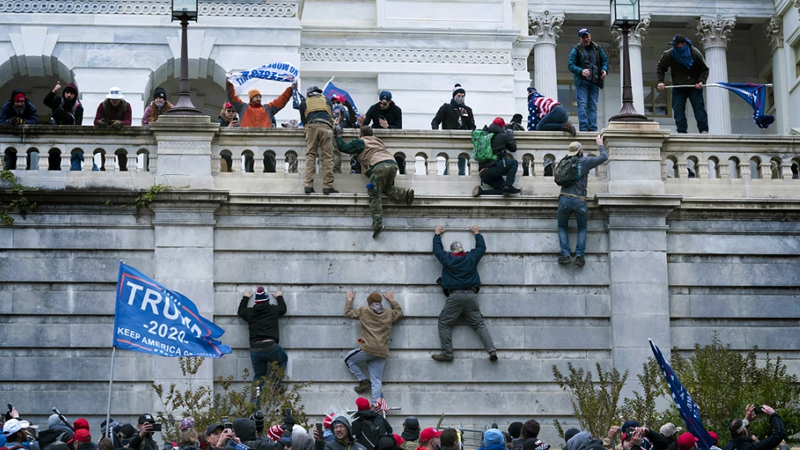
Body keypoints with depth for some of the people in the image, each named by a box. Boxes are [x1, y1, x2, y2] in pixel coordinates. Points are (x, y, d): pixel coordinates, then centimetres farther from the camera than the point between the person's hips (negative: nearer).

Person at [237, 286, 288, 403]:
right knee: (283, 359, 28)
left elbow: (240, 311, 34)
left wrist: (245, 298, 48)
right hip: (271, 347, -2)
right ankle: (275, 381, 7)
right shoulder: (273, 310, 7)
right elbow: (283, 309, 30)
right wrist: (279, 297, 47)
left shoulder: (250, 312, 10)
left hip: (255, 350, 2)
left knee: (258, 376, 18)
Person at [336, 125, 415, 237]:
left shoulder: (360, 142, 16)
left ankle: (378, 224, -19)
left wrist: (339, 135, 33)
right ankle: (405, 194, -1)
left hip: (379, 166, -6)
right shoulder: (377, 141, 34)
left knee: (375, 195, -5)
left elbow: (343, 147, 18)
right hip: (392, 164, 6)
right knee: (387, 188, 27)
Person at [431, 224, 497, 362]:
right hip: (471, 295, 3)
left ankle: (447, 353, -7)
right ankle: (492, 350, -11)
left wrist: (437, 234, 39)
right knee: (479, 324, 3)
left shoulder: (447, 259, 6)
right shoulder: (471, 257, 10)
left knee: (444, 323, 4)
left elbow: (437, 248, 23)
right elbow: (481, 247, 28)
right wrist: (477, 233, 44)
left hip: (454, 296, -3)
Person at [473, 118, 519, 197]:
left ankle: (481, 191, -7)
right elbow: (513, 148, 12)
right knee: (514, 162, 11)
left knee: (504, 191, 12)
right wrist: (510, 135, 27)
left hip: (483, 174, 7)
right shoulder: (503, 136, -1)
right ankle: (508, 186, -6)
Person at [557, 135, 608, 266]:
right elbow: (604, 157, 9)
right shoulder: (585, 161, 1)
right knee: (582, 228, 17)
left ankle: (565, 254, -1)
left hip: (564, 199, 1)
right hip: (579, 200, -1)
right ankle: (579, 255, 0)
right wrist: (600, 145, 26)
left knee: (562, 227, 17)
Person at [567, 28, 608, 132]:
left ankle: (592, 128, 4)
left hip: (594, 82, 4)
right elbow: (570, 65, -6)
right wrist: (581, 71, -23)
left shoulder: (597, 49, 11)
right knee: (582, 105, -10)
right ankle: (584, 128, -12)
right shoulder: (576, 49, -1)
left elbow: (605, 60, 16)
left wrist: (605, 70, -6)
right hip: (581, 82, -4)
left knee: (593, 106, 4)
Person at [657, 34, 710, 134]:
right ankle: (682, 131, -4)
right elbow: (660, 68, 5)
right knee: (678, 109, -6)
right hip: (678, 87, 2)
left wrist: (701, 81, -18)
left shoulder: (696, 54, -12)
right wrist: (660, 81, -9)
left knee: (699, 106, -10)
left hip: (694, 86, -2)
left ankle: (704, 130, -10)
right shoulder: (669, 55, -9)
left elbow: (705, 70, -2)